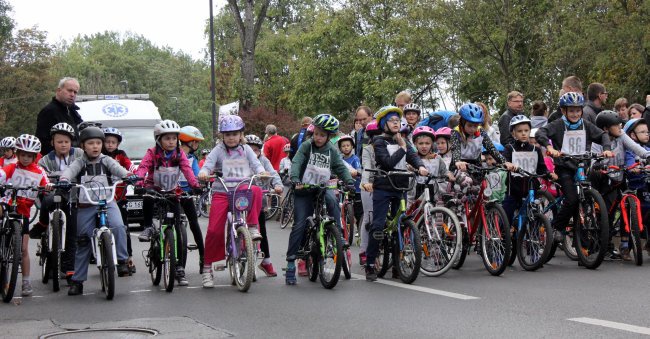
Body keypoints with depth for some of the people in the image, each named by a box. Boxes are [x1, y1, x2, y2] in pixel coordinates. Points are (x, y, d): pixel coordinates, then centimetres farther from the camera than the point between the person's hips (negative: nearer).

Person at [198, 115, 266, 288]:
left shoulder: (246, 149, 13)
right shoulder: (218, 150, 7)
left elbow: (255, 162, 2)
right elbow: (209, 163, -6)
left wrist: (261, 171, -21)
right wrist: (203, 172, -29)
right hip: (221, 192, -1)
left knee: (256, 191, -34)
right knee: (214, 229, -10)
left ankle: (252, 227, -24)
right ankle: (207, 267, 1)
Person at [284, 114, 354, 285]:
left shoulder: (332, 151, 3)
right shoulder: (306, 146, -5)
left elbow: (341, 167, -1)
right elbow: (296, 162, -16)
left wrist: (349, 181, -21)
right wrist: (295, 180, -34)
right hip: (304, 190, -2)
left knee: (332, 201, -32)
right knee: (300, 225, -9)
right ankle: (290, 263, -4)